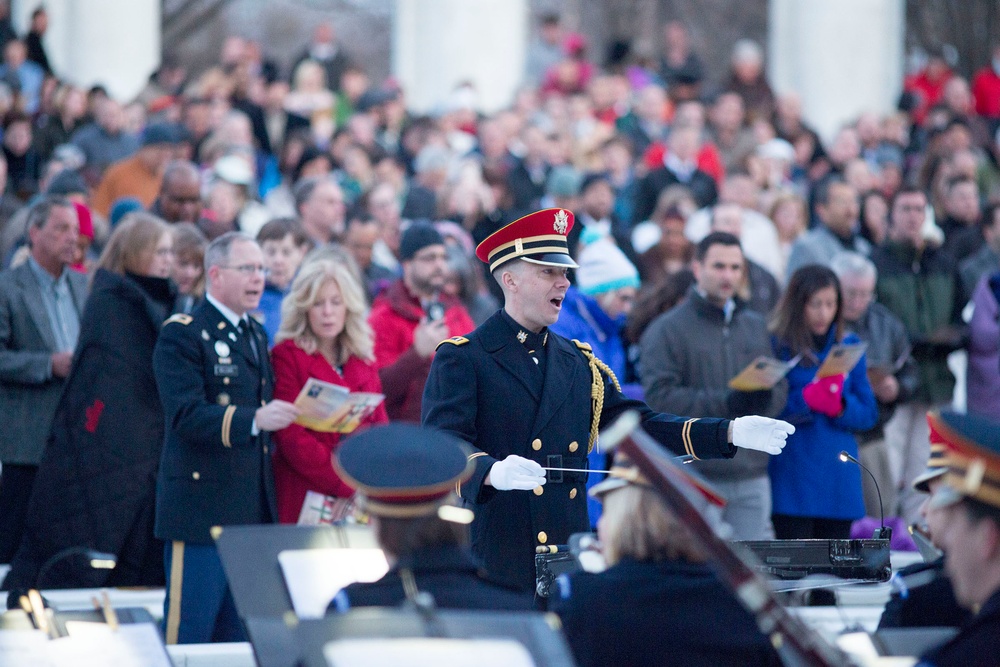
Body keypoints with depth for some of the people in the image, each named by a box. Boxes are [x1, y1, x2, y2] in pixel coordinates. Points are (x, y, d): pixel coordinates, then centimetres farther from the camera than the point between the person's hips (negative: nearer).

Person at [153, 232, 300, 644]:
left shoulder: (256, 335, 18)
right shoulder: (183, 335, -8)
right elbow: (185, 415, -21)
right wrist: (253, 420, -31)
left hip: (253, 512, 8)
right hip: (201, 510, -8)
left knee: (237, 636, 9)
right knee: (190, 631, -6)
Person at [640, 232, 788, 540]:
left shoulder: (756, 325, 17)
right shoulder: (666, 329, -1)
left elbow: (780, 388, 13)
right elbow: (659, 397, -12)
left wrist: (763, 399, -12)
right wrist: (725, 403, -20)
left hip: (751, 475, 5)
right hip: (695, 475, -5)